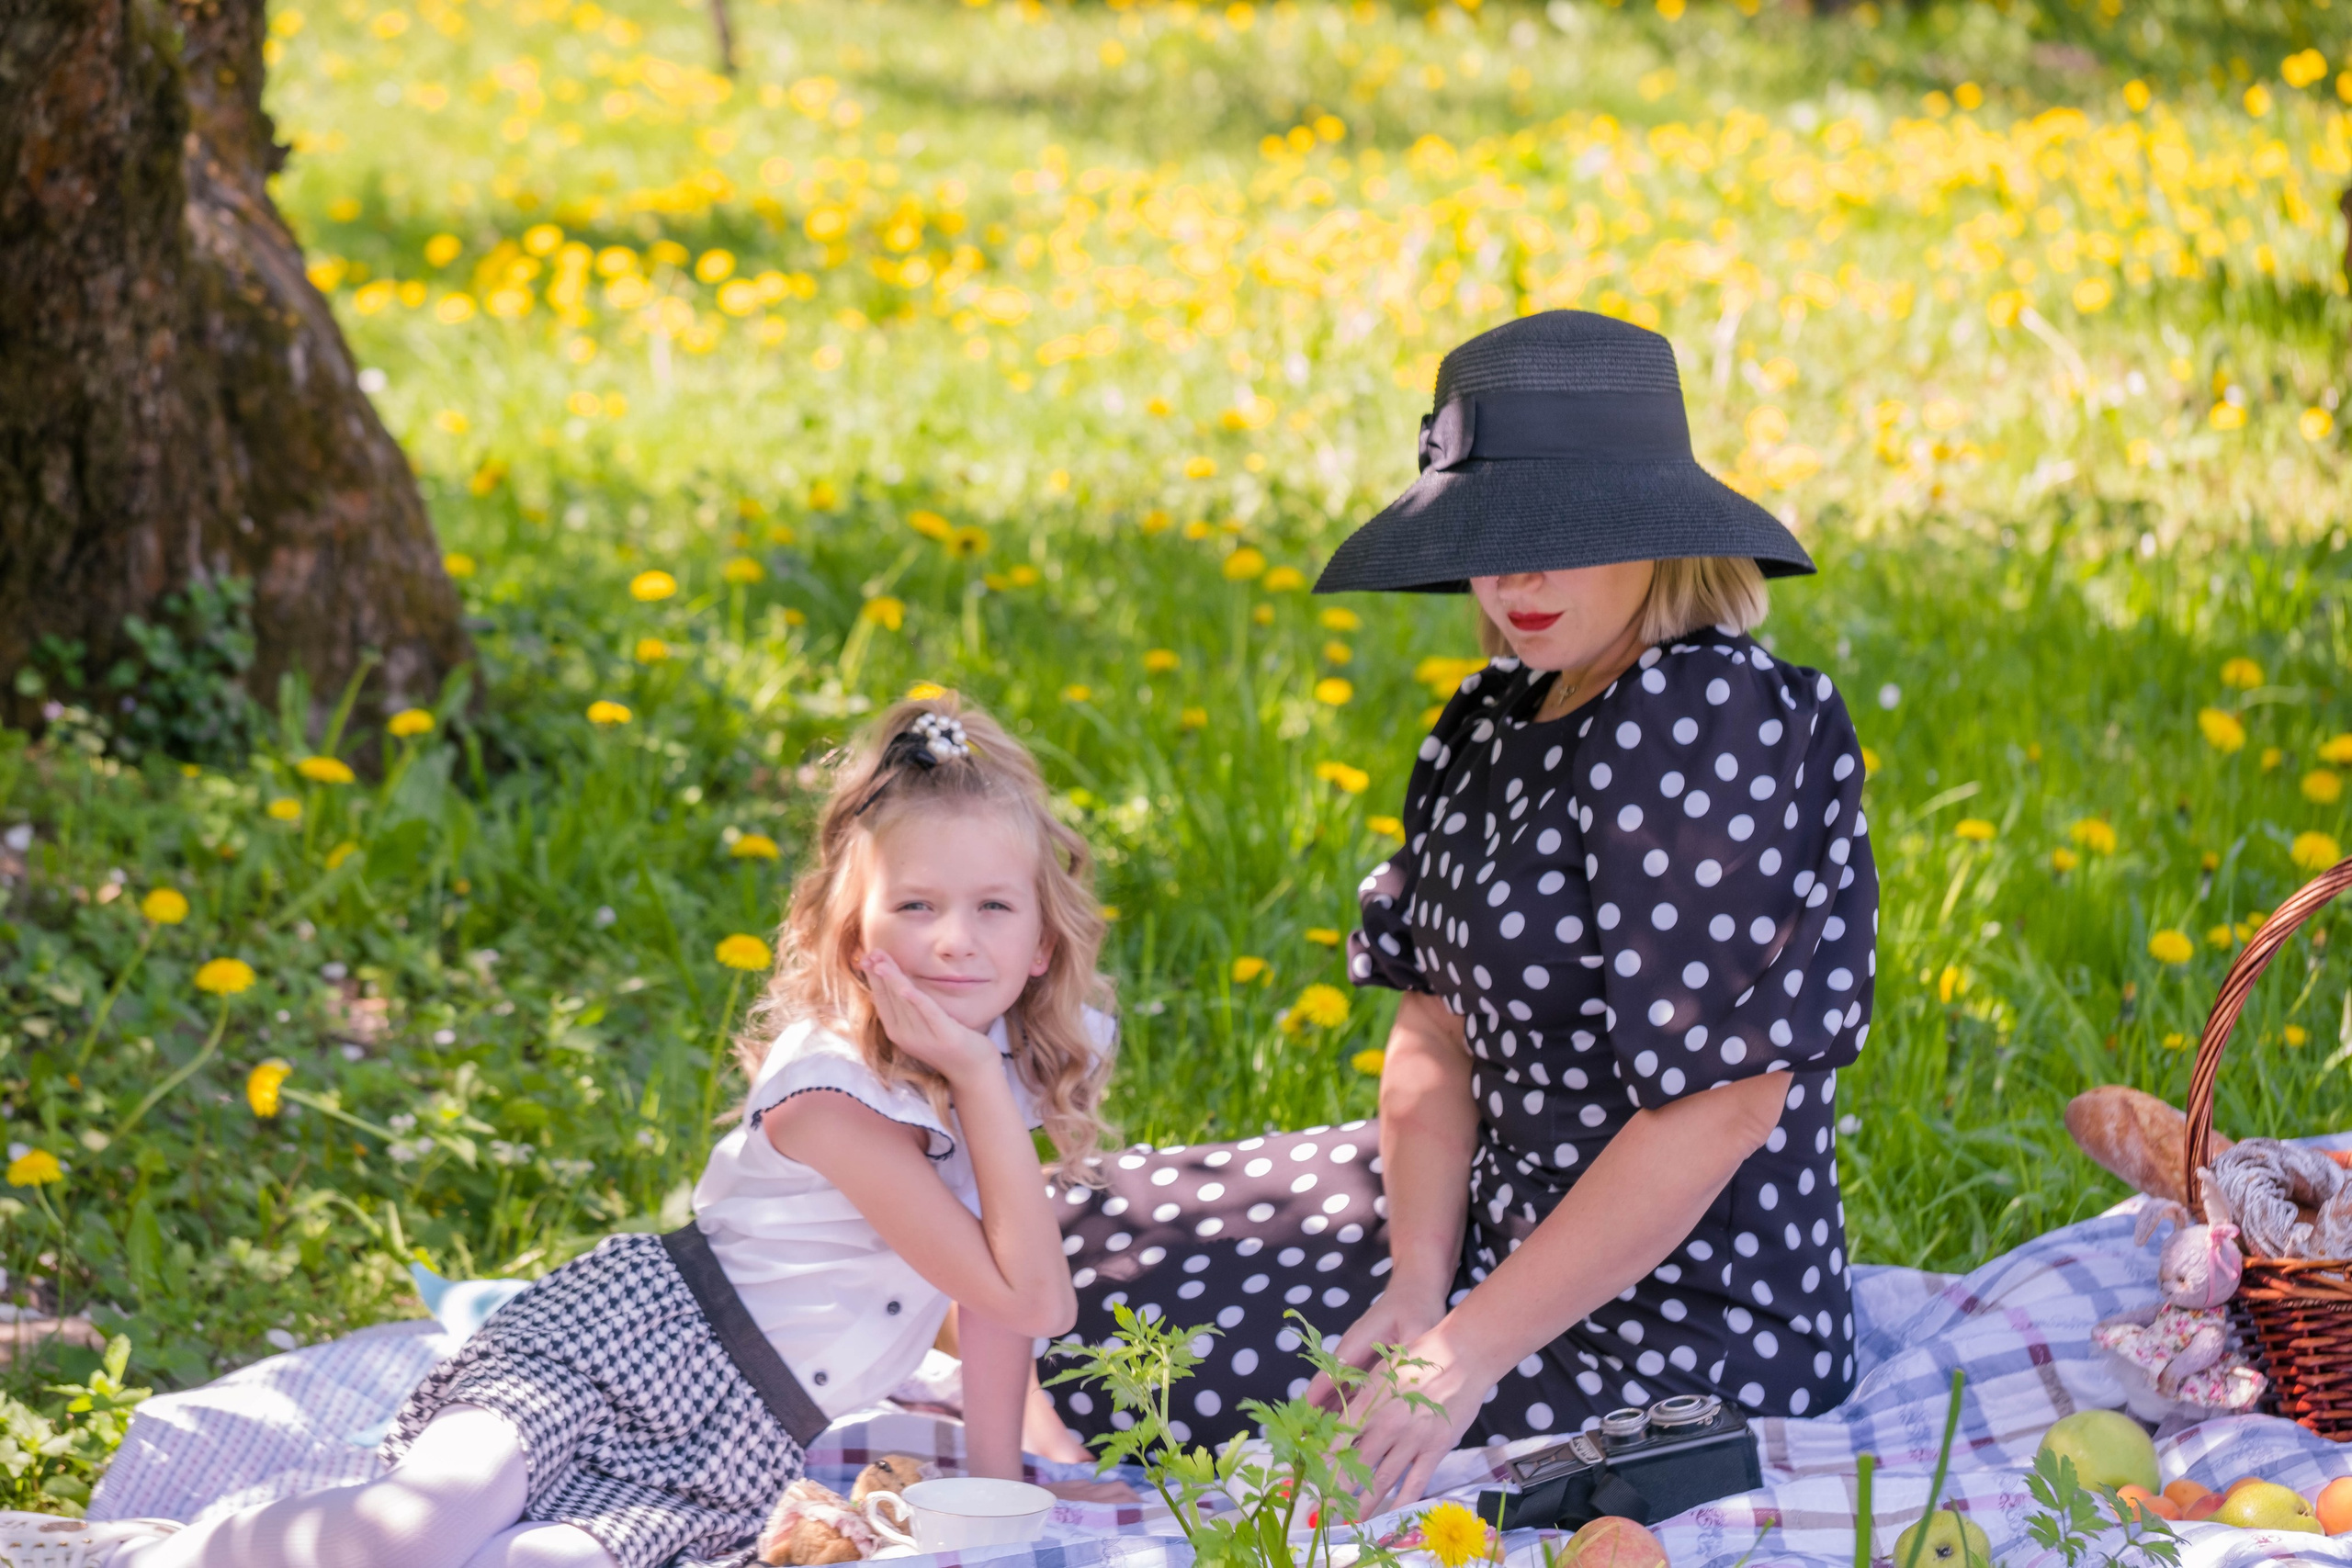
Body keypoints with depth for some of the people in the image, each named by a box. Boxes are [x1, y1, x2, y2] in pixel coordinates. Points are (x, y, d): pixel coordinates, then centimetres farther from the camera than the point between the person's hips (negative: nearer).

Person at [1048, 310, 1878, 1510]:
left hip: (1674, 1330, -9)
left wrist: (1466, 1356, -23)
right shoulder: (1500, 717, 4)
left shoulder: (1704, 726, -24)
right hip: (1497, 1208, 10)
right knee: (1083, 1251, 15)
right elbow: (1438, 1026, 3)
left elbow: (1723, 1107, -26)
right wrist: (1418, 1282, -15)